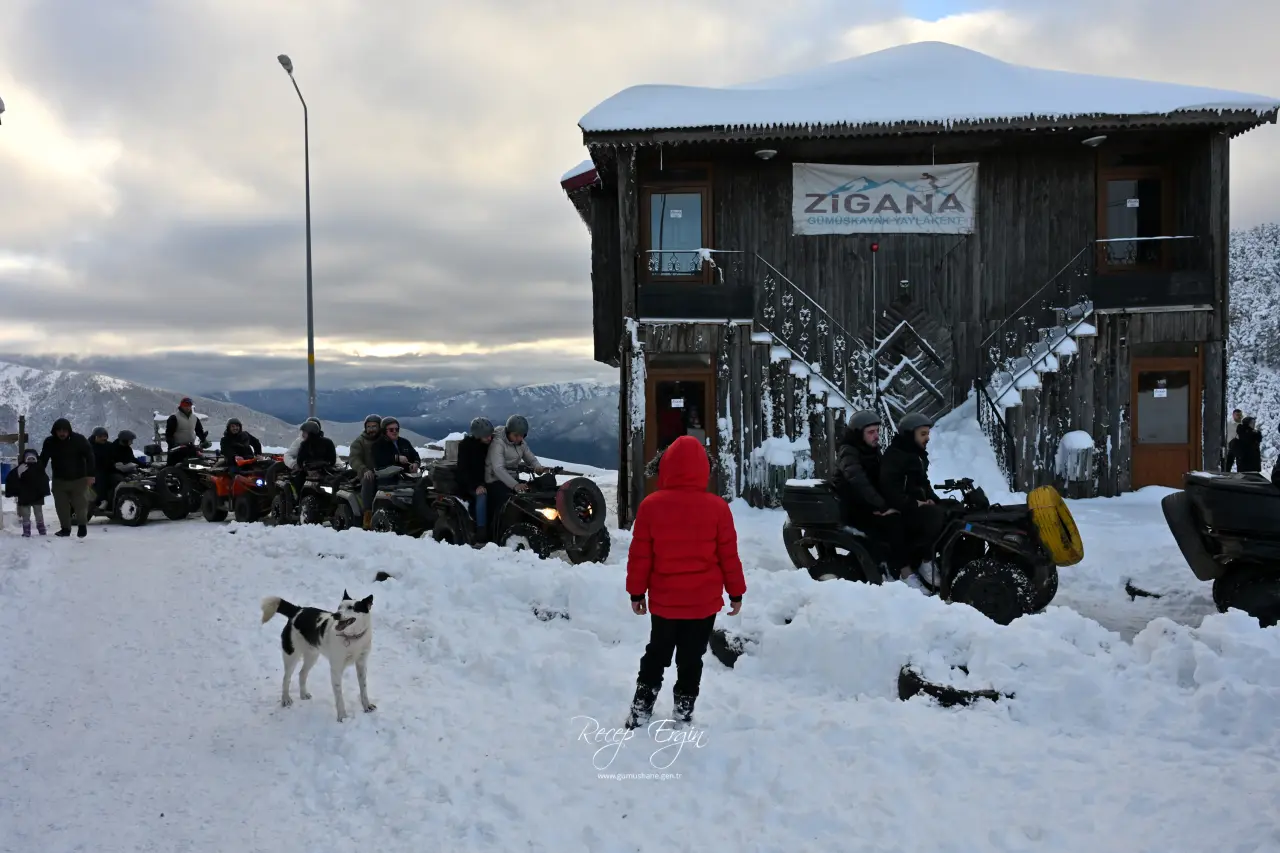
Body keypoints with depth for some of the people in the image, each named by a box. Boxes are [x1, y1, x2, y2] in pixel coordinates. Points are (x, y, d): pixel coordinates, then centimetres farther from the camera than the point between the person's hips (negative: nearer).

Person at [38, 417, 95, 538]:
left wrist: (90, 475, -16)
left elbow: (90, 457, -9)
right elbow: (42, 460, 4)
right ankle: (65, 528, 15)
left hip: (79, 479, -3)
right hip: (59, 480, 3)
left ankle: (82, 525, 12)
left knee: (81, 503, -5)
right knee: (61, 505, 4)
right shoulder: (49, 442, -1)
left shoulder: (79, 440, -9)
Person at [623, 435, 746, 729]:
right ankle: (683, 714, 17)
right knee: (690, 660, 12)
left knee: (656, 655, 18)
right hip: (704, 601, -1)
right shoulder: (717, 507, -9)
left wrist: (636, 592, 7)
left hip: (663, 600, 1)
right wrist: (736, 593, 7)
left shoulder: (651, 505, -9)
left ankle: (640, 711, 17)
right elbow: (729, 556, -4)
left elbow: (639, 556, -4)